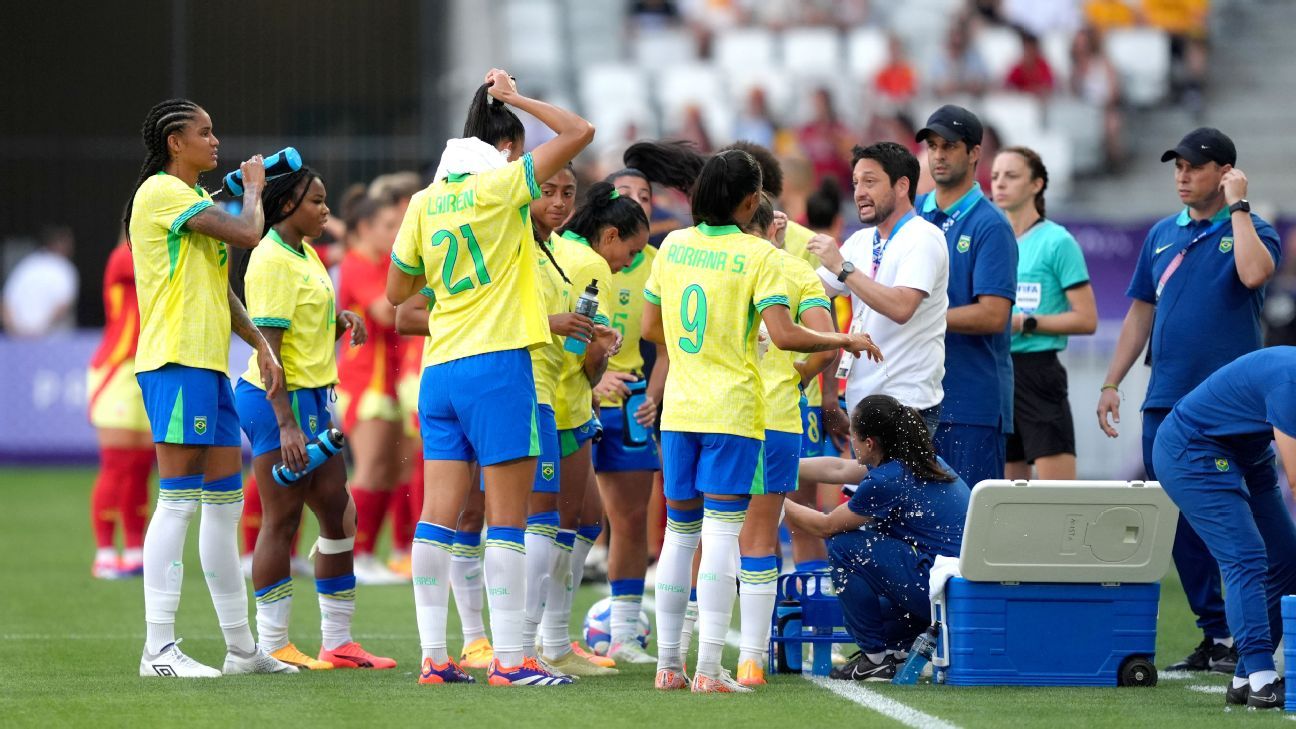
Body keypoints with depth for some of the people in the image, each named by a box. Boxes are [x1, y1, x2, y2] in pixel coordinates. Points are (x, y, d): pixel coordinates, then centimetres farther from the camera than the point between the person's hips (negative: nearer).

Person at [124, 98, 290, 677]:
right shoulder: (162, 192, -9)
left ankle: (240, 647, 17)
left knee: (226, 499, 11)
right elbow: (248, 234, -18)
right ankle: (158, 648, -13)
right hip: (176, 362, -10)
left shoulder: (196, 200, 21)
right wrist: (253, 188, 2)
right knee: (178, 500, -12)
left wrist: (260, 343, 10)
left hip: (209, 365, 10)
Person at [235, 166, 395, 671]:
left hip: (313, 397, 10)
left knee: (337, 513, 11)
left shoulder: (306, 254, 14)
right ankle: (272, 646, -2)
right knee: (281, 520, -6)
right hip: (280, 400, -10)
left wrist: (341, 321, 3)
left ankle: (338, 643, 17)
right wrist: (287, 424, -26)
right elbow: (269, 346, -21)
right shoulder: (271, 261, -14)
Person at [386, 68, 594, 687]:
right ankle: (508, 659, -6)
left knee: (437, 517, 4)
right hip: (497, 362, -6)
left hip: (439, 369, 6)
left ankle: (434, 657, 2)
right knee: (507, 519, -3)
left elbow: (397, 292, 17)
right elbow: (579, 133, -5)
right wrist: (516, 99, 5)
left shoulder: (424, 202, 9)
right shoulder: (500, 184, -5)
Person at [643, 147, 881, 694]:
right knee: (721, 532, -6)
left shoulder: (674, 245, 6)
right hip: (733, 409, -5)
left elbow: (651, 328, 13)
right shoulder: (758, 254, -8)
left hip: (679, 408, 5)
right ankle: (709, 669, -12)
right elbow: (783, 334, -16)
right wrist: (844, 341, -2)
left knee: (679, 532, 12)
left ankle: (668, 664, 12)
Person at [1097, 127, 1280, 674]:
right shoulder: (1163, 235, 15)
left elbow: (1253, 273, -25)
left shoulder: (1249, 232, -1)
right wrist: (1111, 383, 14)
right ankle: (1214, 633, 12)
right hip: (1166, 401, 6)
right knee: (1181, 525, 5)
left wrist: (1237, 206, -15)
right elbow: (1141, 312, 20)